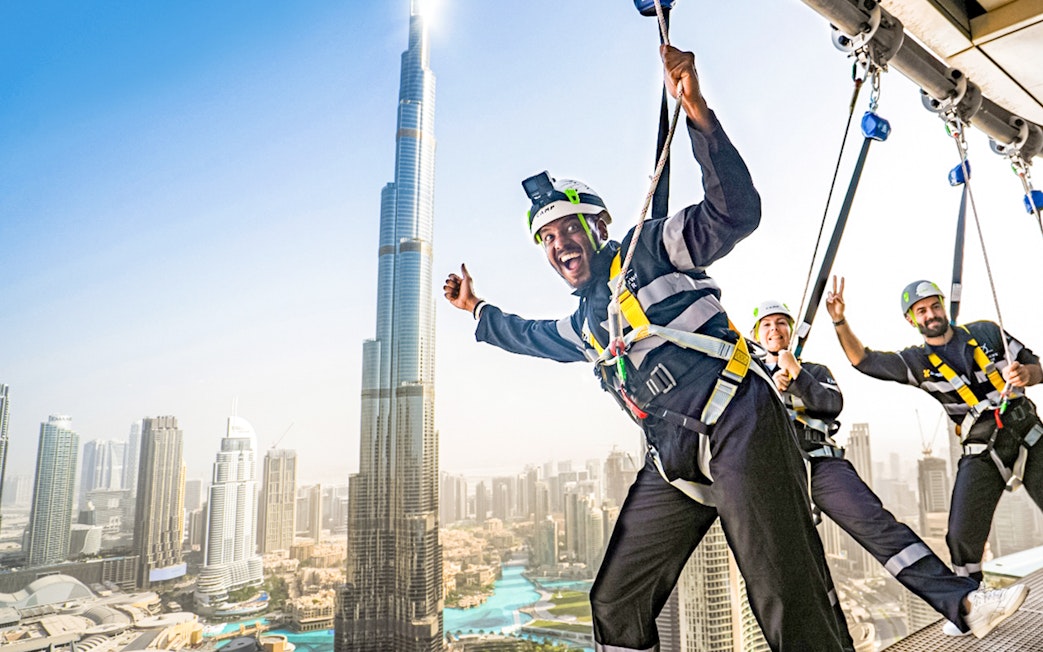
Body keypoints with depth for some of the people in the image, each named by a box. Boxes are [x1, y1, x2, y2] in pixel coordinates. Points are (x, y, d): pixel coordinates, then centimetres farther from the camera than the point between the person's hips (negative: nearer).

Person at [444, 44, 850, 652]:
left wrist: (697, 112, -23)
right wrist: (477, 309, 50)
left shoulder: (648, 250, 1)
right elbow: (533, 336, 45)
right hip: (675, 460, 8)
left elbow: (736, 211, -13)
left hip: (737, 426, -7)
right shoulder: (583, 324, 23)